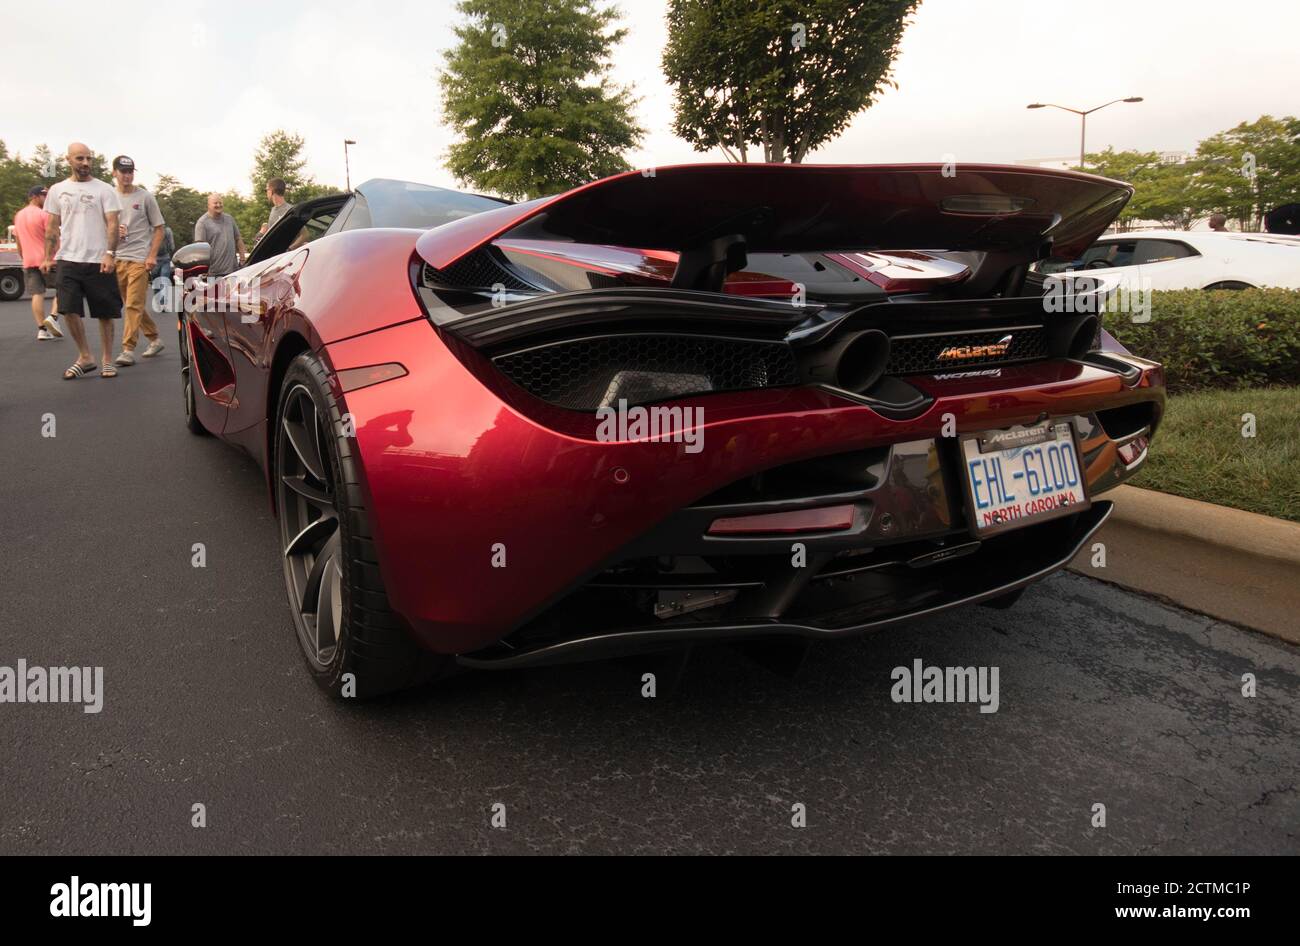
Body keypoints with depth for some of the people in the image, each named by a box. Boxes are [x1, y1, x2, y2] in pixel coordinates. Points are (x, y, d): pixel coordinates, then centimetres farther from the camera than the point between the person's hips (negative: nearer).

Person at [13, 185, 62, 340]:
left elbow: (18, 242, 18)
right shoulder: (43, 214, -8)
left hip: (29, 262, 6)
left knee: (37, 294, 3)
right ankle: (53, 317, -8)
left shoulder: (18, 216, 14)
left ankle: (42, 329, -1)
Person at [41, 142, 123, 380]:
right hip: (67, 260, 3)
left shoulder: (104, 190, 2)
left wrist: (109, 254, -17)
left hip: (99, 261, -2)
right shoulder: (57, 190, 12)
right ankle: (85, 357, 7)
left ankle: (107, 361, 12)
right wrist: (48, 257, 6)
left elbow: (112, 224, -4)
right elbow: (52, 227, 14)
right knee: (69, 309, -7)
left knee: (105, 314, 2)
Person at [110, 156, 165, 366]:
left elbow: (158, 228, 1)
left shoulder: (145, 197, 0)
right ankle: (155, 339, 26)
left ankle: (128, 350, -12)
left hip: (139, 259, -5)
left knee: (133, 305, -11)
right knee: (135, 305, 11)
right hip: (117, 258, 5)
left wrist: (152, 256, -9)